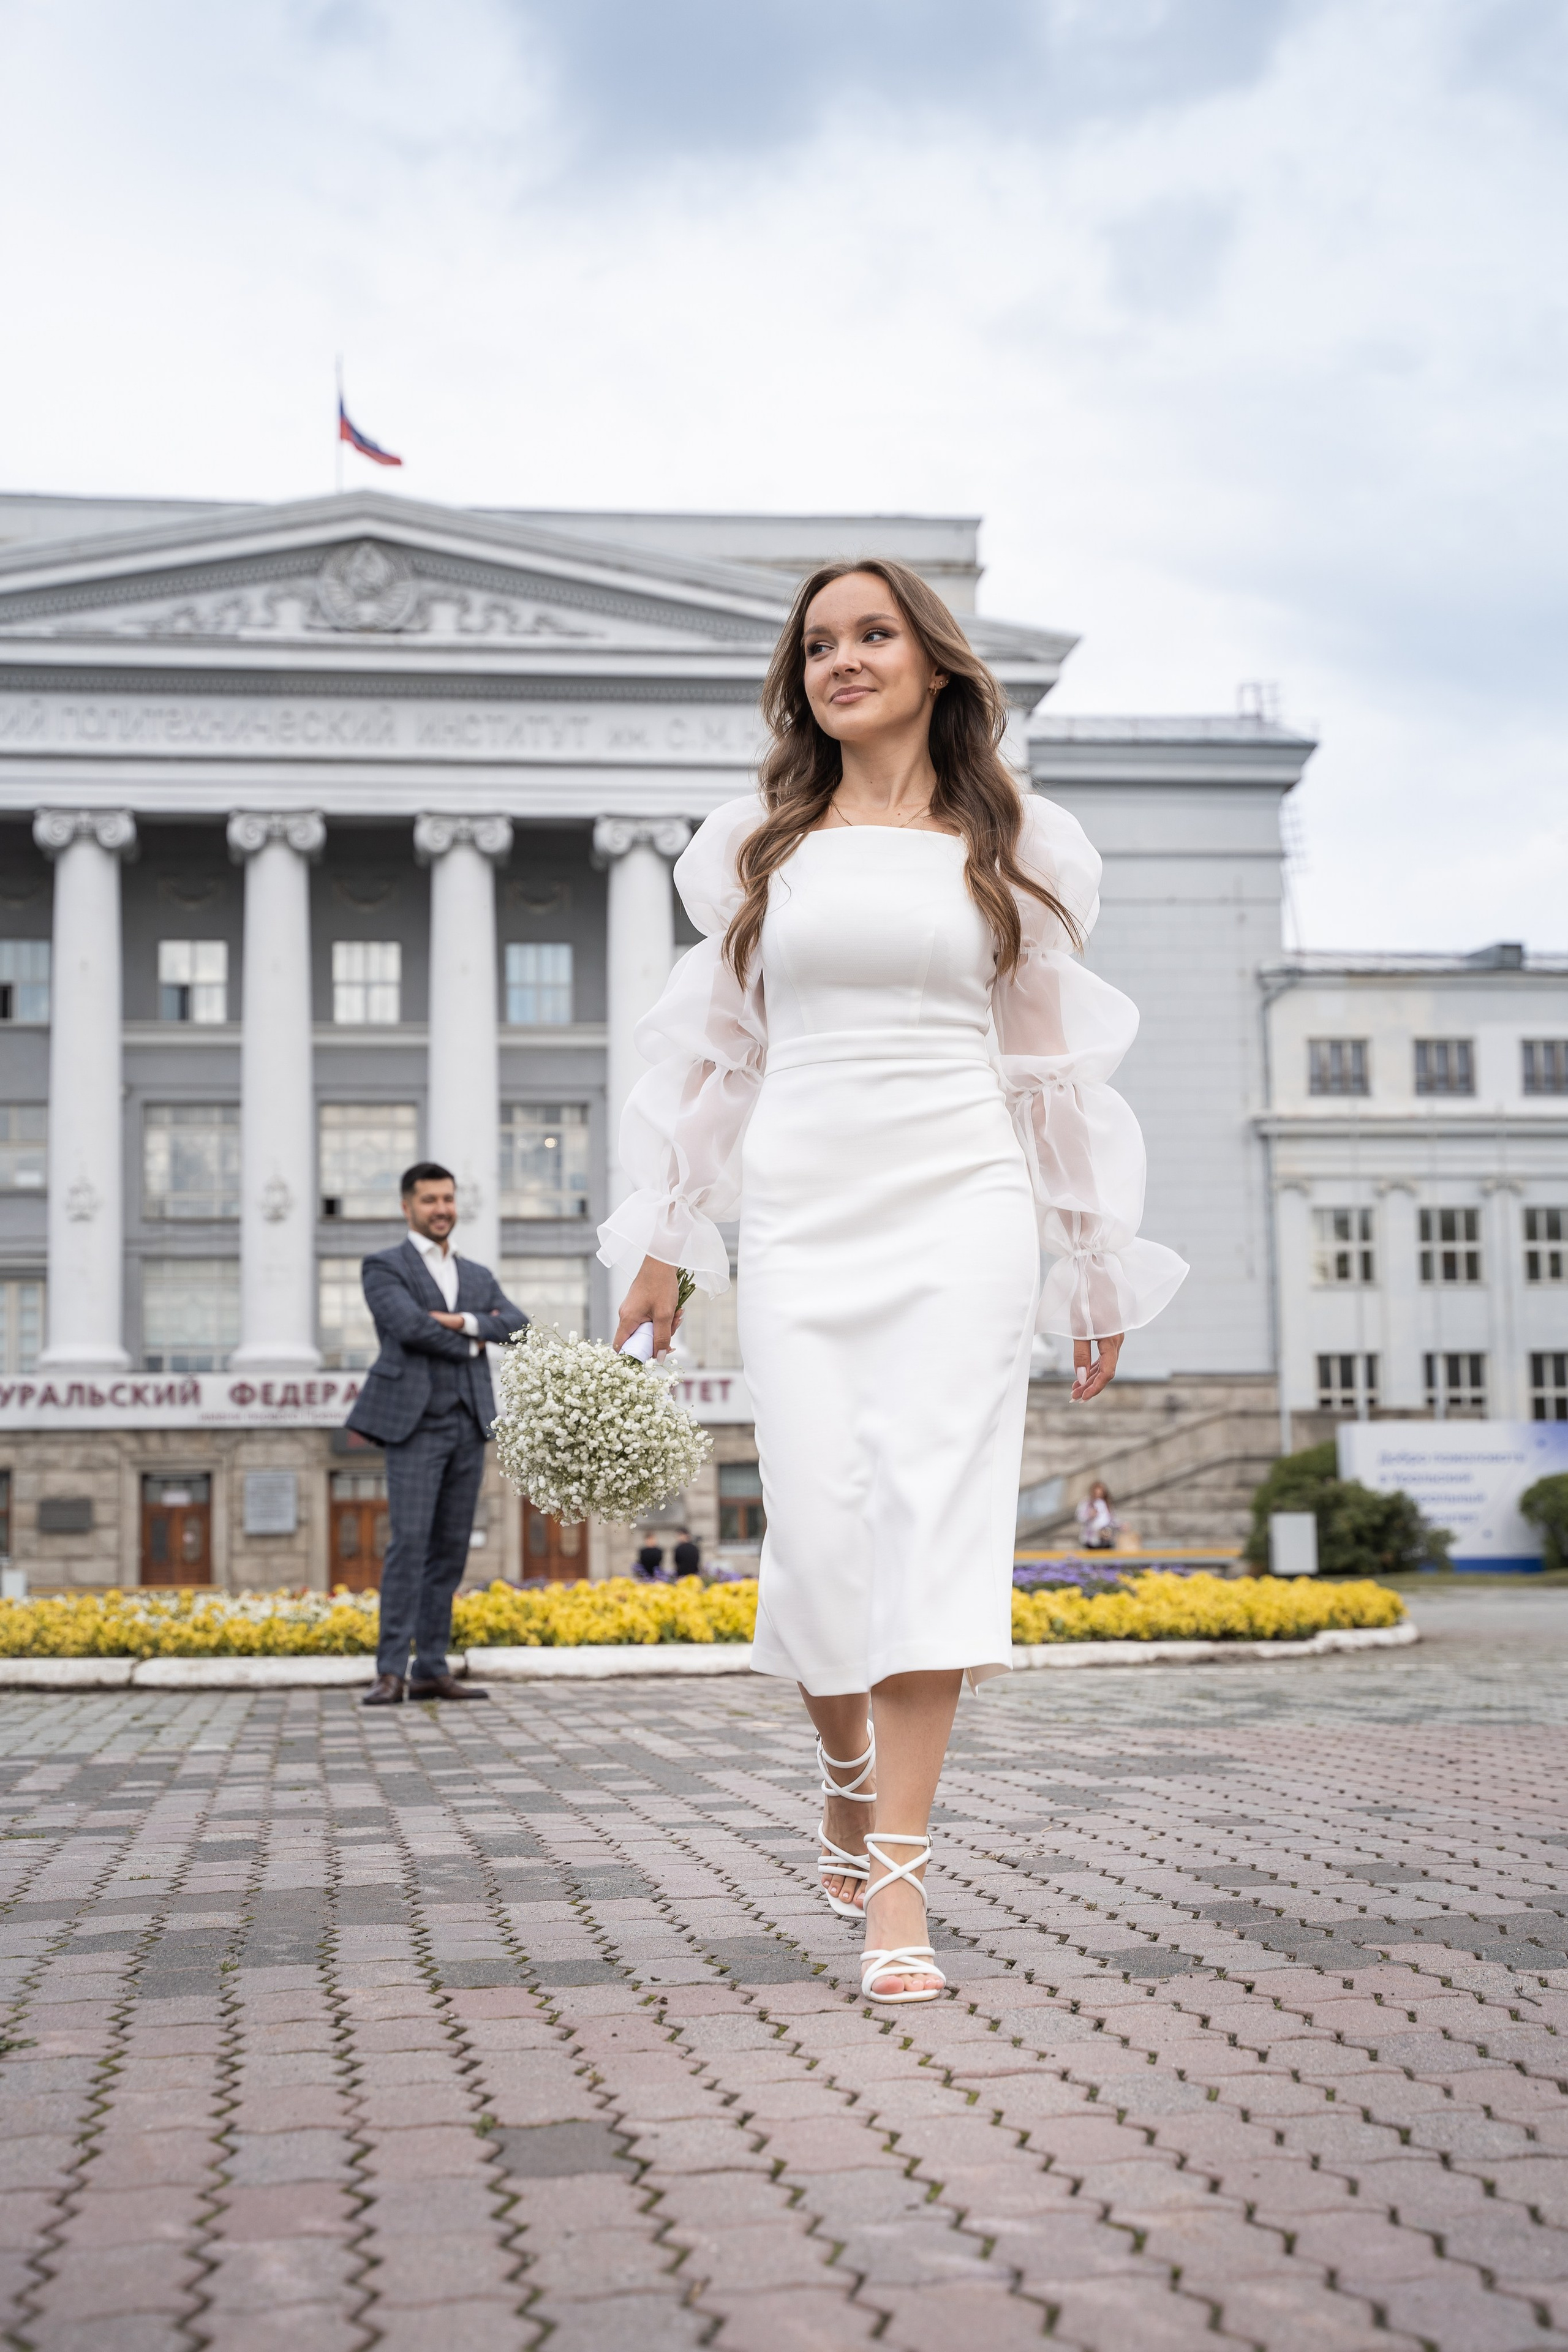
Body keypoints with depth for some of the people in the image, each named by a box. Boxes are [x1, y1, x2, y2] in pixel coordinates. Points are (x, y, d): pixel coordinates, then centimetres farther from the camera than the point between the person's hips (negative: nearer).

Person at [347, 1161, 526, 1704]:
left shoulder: (479, 1278, 20)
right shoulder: (383, 1267, 3)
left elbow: (517, 1326, 2)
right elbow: (408, 1325, -15)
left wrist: (462, 1323, -14)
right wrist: (471, 1346, -3)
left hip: (469, 1424, 6)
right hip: (414, 1422, -6)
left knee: (450, 1549, 5)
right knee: (409, 1543, -14)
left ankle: (432, 1671, 8)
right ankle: (391, 1672, -13)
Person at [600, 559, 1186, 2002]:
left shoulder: (1008, 847, 10)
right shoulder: (763, 847, 12)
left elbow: (1052, 1062, 12)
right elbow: (714, 1047, 15)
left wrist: (1098, 1268, 12)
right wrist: (663, 1237, 12)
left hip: (959, 1207, -1)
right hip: (802, 1220, 1)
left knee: (937, 1513, -10)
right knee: (818, 1530, -5)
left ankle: (899, 1872, -6)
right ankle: (851, 1776, 25)